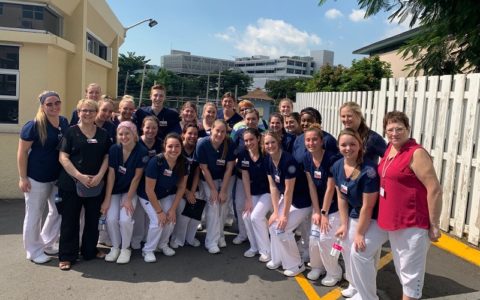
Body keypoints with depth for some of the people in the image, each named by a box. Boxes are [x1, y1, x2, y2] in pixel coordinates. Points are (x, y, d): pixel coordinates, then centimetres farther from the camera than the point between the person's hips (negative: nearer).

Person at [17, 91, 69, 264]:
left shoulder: (65, 122, 1)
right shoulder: (34, 125, -16)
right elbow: (22, 152, -13)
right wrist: (23, 178, -14)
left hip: (59, 176, 6)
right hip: (37, 177, -6)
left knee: (58, 211, 15)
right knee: (34, 214, 8)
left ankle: (47, 244, 35)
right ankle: (35, 251, 23)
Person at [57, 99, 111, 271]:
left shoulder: (103, 134, 7)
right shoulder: (71, 132, -2)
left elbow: (107, 157, 5)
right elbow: (63, 157, -7)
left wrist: (99, 176, -10)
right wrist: (79, 176, -16)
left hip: (96, 185, 3)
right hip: (71, 184, -3)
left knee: (93, 219, 12)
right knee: (70, 220, 3)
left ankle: (90, 251, 29)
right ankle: (67, 256, 15)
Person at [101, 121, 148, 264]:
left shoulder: (142, 151, -19)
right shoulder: (114, 149, -13)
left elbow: (137, 177, -14)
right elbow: (111, 174, -11)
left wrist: (128, 199, -12)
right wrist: (107, 199, -12)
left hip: (130, 191, -2)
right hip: (114, 190, 2)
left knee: (125, 219, -18)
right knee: (111, 218, -14)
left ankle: (126, 248, 9)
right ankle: (115, 247, 12)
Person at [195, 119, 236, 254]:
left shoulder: (230, 144, -21)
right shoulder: (202, 144, -25)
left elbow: (229, 168, -15)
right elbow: (204, 169, -18)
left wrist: (223, 190, -14)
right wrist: (213, 189, -16)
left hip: (226, 179, 2)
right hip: (208, 179, -2)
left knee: (223, 206, 0)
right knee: (213, 206, -12)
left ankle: (220, 235, 22)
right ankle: (211, 242, -3)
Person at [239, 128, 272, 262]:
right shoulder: (243, 154, -8)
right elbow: (245, 177, -4)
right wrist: (248, 199, -5)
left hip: (269, 191, -5)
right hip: (254, 192, 5)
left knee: (256, 216, -18)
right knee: (246, 216, -9)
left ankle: (266, 251, 0)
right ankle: (254, 247, 14)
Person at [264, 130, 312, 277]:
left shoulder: (288, 160, -30)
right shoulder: (268, 160, -6)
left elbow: (289, 190, -25)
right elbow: (273, 187, -3)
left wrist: (285, 215, -18)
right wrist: (275, 211, -6)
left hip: (301, 202, -7)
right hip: (285, 198, 8)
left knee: (281, 229, -10)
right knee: (273, 225, 5)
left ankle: (296, 265, 9)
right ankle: (277, 259, 26)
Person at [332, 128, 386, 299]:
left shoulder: (368, 170, -30)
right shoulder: (337, 166, -8)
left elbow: (367, 206, -24)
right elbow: (341, 197, 2)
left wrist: (360, 233, -17)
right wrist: (344, 224, 1)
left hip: (375, 218, -7)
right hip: (354, 216, 8)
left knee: (359, 253, -12)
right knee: (347, 248, 14)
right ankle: (355, 286, 39)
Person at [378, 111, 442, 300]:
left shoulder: (416, 153, -18)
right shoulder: (390, 149, 6)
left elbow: (435, 189, -20)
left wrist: (434, 225, -16)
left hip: (413, 224, -8)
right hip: (393, 221, 8)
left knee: (410, 272, 5)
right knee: (400, 268, 22)